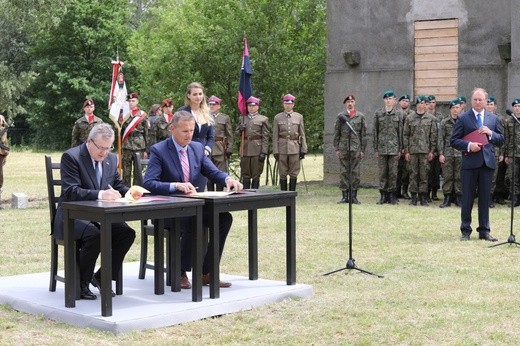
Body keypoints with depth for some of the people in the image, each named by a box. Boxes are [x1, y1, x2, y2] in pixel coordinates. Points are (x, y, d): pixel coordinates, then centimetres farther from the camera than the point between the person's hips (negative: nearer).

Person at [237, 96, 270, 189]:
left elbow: (265, 137, -1)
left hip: (257, 150, -3)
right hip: (245, 150, 3)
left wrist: (264, 152, -10)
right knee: (245, 174, 5)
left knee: (256, 174, 1)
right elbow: (237, 132, 20)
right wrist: (240, 129, -4)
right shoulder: (243, 118, 15)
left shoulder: (263, 119, 4)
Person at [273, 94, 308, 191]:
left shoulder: (299, 117, 8)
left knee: (294, 174, 2)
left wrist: (303, 150, 2)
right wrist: (275, 151, -3)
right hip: (282, 148, -1)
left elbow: (302, 134, 8)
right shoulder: (277, 117, 5)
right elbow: (275, 136, 3)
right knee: (282, 174, 3)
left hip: (295, 148, 1)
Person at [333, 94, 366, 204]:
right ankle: (345, 196, 7)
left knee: (355, 172, 0)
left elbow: (363, 135, 5)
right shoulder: (340, 116, 7)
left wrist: (363, 150, -1)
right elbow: (336, 134, 7)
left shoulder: (360, 116, 6)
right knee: (344, 172, 2)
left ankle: (354, 196, 6)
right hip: (343, 148, 1)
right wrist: (336, 149, 1)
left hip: (356, 148, -1)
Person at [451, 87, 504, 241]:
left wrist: (490, 133, -7)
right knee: (467, 198, 2)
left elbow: (501, 140, 11)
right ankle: (465, 231, 11)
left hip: (488, 163, 3)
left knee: (485, 198, 7)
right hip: (469, 163, -3)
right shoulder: (463, 118, 2)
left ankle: (484, 231, 14)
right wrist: (468, 145, -16)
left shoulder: (493, 119, 12)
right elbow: (454, 141, -1)